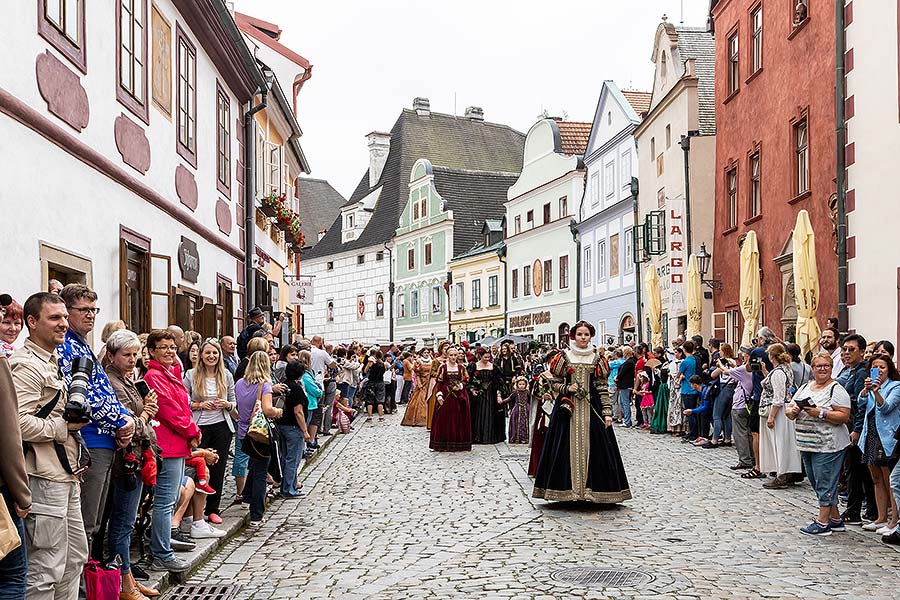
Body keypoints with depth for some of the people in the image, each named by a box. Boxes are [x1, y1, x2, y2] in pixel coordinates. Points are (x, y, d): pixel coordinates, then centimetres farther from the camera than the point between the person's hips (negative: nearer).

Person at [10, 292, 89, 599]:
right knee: (45, 569, -3)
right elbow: (19, 424, -26)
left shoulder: (53, 362, 17)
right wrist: (65, 426, -15)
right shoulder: (26, 365, -15)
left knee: (75, 556, 17)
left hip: (66, 476, 10)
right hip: (44, 478, -10)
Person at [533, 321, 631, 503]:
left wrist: (607, 412, -4)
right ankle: (567, 488, 2)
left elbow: (602, 388, 4)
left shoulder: (596, 360, 7)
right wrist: (566, 389, -11)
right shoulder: (564, 357, 6)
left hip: (591, 409, 1)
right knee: (567, 446, -3)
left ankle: (591, 488, 4)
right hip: (568, 407, -1)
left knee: (591, 446, -3)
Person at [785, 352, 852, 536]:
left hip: (828, 446, -8)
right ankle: (835, 520, 25)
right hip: (806, 445, 8)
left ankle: (822, 523, 4)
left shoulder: (836, 389, -7)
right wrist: (793, 411, -7)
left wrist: (820, 413, -22)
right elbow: (788, 410, 15)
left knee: (825, 483, -3)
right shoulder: (805, 387, 15)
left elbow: (844, 416, -15)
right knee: (817, 483, 14)